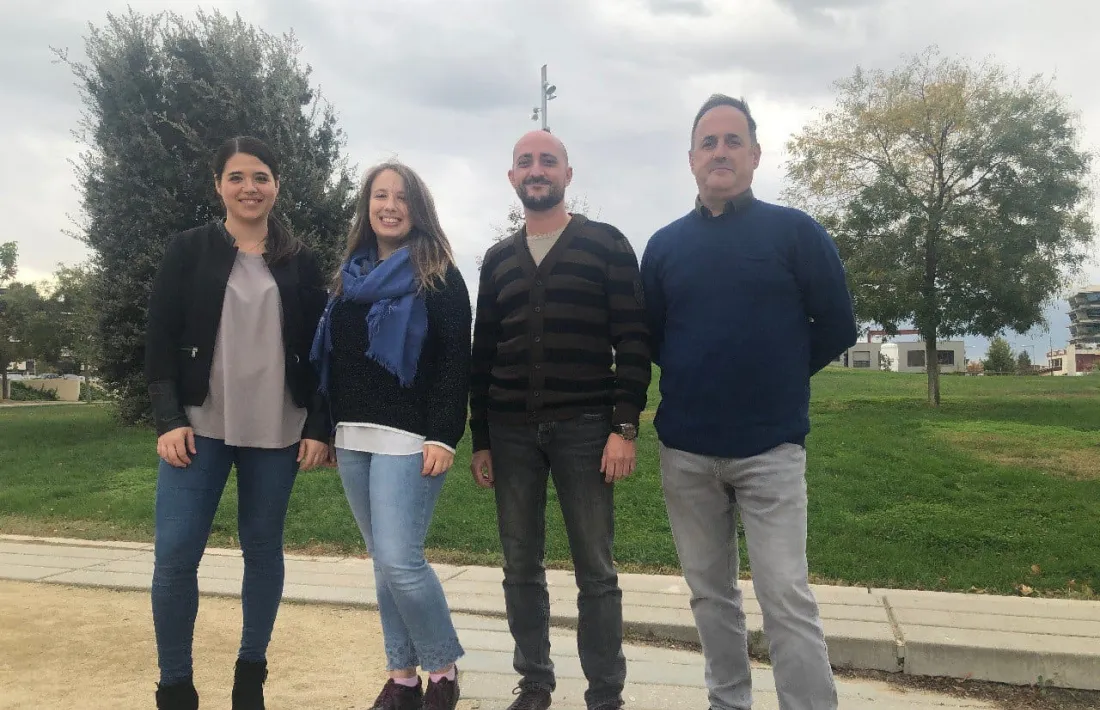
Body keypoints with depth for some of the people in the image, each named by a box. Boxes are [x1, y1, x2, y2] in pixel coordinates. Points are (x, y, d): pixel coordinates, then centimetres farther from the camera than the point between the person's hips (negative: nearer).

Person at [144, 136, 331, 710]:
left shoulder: (300, 262, 7)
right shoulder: (187, 250, 4)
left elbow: (317, 351, 5)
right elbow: (159, 343, 1)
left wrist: (319, 427, -2)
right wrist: (168, 420, -9)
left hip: (276, 432, 1)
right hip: (199, 426, -1)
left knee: (263, 550, 8)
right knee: (175, 554, -4)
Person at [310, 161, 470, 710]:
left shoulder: (440, 278, -2)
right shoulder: (349, 276, 15)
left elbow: (455, 362, -9)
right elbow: (331, 359, 18)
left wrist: (443, 437, -18)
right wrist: (328, 430, 13)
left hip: (408, 438, -6)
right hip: (353, 439, 6)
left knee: (399, 560, -11)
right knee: (383, 563, 10)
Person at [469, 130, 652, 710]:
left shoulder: (606, 245, 2)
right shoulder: (498, 259, 13)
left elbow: (632, 341, -4)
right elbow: (483, 354, 13)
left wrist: (624, 427, -12)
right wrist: (480, 439, 9)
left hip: (584, 427, -3)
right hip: (511, 431, 4)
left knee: (595, 570, 2)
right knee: (521, 567, 9)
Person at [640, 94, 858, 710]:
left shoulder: (796, 232, -1)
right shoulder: (665, 245, 7)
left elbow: (837, 326, 1)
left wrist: (779, 376, 5)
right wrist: (696, 379, 8)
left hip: (772, 447, -3)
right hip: (685, 450, 4)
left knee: (786, 597, -5)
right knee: (710, 593, 13)